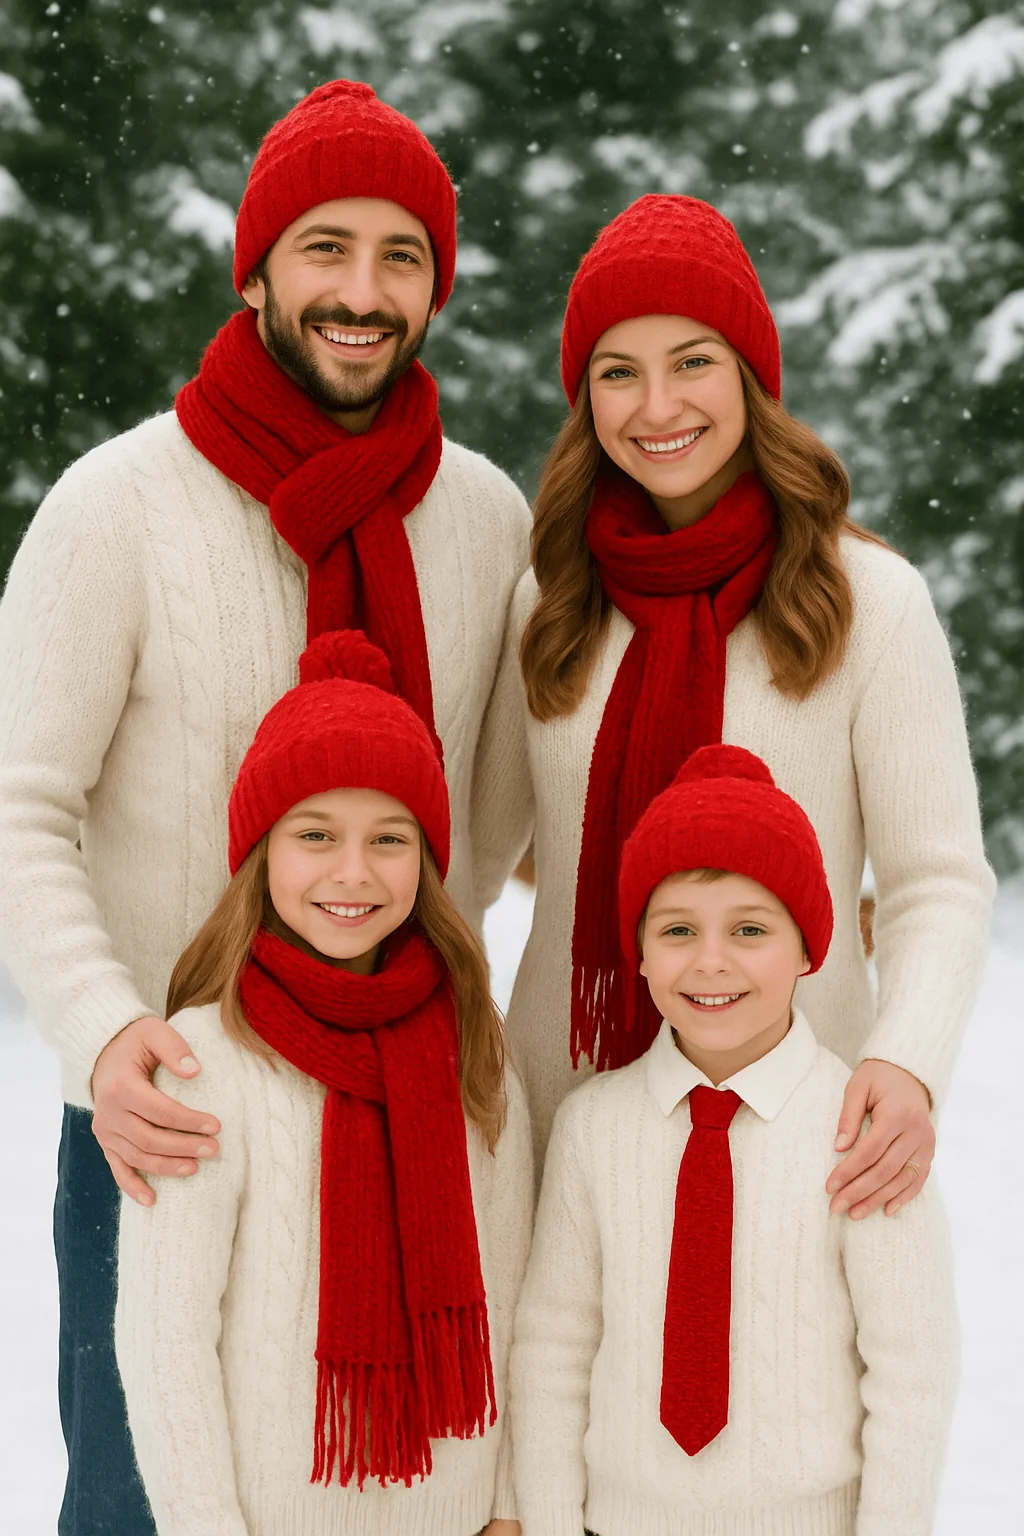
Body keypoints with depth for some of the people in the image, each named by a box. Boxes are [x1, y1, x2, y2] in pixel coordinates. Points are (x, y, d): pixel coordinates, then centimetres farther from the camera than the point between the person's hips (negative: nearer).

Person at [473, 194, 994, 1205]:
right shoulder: (550, 603, 5)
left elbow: (936, 882, -7)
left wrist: (907, 1064, -23)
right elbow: (479, 834, 15)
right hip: (567, 1108, 3)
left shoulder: (870, 601, -6)